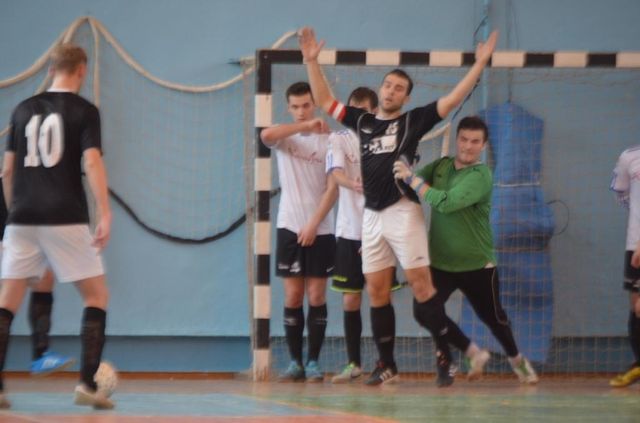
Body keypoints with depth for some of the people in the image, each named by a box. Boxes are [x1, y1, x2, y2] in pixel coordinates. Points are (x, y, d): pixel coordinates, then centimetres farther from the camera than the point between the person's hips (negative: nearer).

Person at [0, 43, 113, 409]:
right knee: (97, 296, 7)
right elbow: (92, 162, -13)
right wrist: (105, 214, -17)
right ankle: (87, 385, -2)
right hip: (66, 220, -4)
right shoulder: (84, 110, -1)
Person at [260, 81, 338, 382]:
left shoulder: (328, 140, -1)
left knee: (317, 296, 0)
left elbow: (332, 189, -5)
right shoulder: (285, 139, 4)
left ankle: (313, 362, 5)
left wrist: (313, 224, -13)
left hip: (320, 230, -1)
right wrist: (305, 126, -21)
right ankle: (295, 362, 6)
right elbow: (266, 135, -21)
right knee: (293, 296, 1)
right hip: (289, 227, 1)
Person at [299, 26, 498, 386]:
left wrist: (480, 63, -9)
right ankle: (387, 366, 11)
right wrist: (312, 61, 14)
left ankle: (446, 355, -3)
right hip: (372, 216, 5)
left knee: (421, 283, -9)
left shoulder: (413, 121, 3)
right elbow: (325, 101, 20)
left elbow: (453, 100, -3)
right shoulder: (362, 120, 15)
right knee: (377, 292, 5)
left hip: (403, 212, -5)